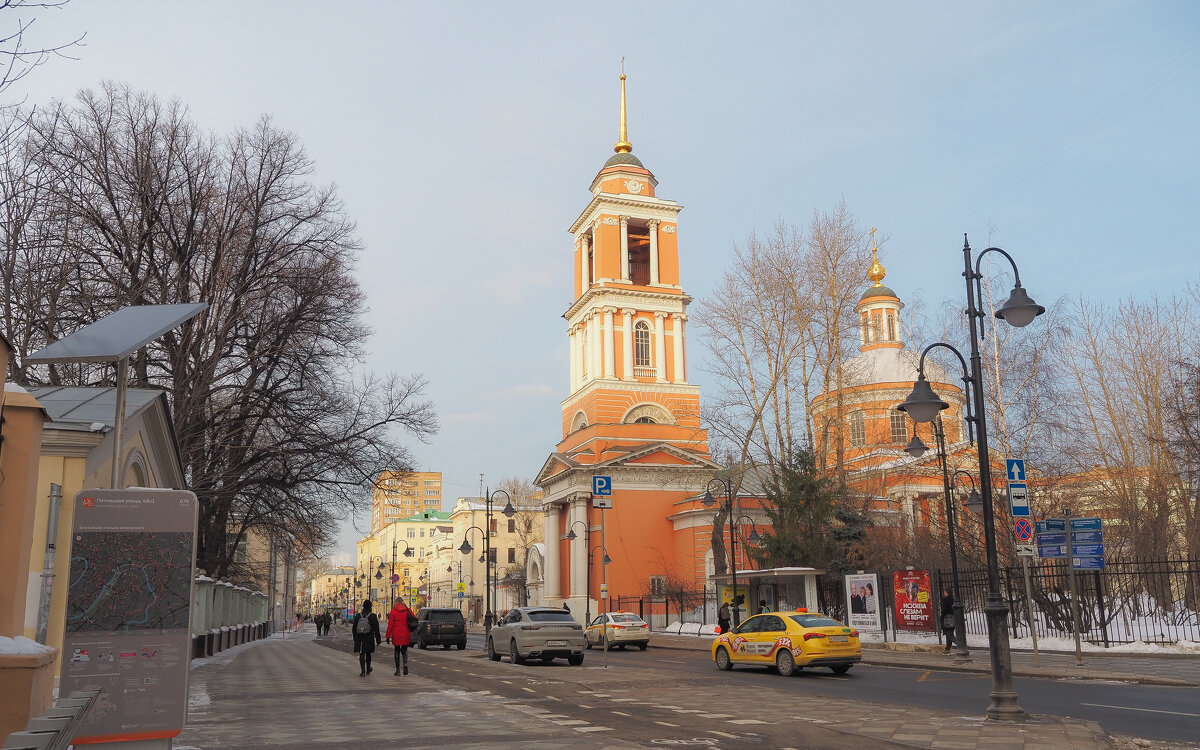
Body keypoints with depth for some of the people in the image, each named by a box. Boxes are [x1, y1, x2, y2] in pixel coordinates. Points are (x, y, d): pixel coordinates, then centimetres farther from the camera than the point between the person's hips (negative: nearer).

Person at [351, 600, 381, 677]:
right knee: (368, 654, 16)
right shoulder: (373, 616, -8)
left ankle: (363, 671, -13)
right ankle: (368, 670, 31)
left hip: (359, 639, 1)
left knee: (361, 654, 2)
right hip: (369, 639, -1)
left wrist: (355, 639, 20)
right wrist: (378, 639, -5)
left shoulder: (357, 616, 2)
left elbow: (354, 628, 9)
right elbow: (376, 629, -10)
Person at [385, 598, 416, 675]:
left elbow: (390, 625, -6)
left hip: (396, 635, -2)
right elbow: (415, 619, 3)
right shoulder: (408, 610, 2)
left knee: (397, 651, 8)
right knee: (404, 650, 13)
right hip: (406, 635, 2)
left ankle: (398, 669, 7)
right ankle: (405, 664, -12)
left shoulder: (393, 612, -5)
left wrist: (388, 636, -2)